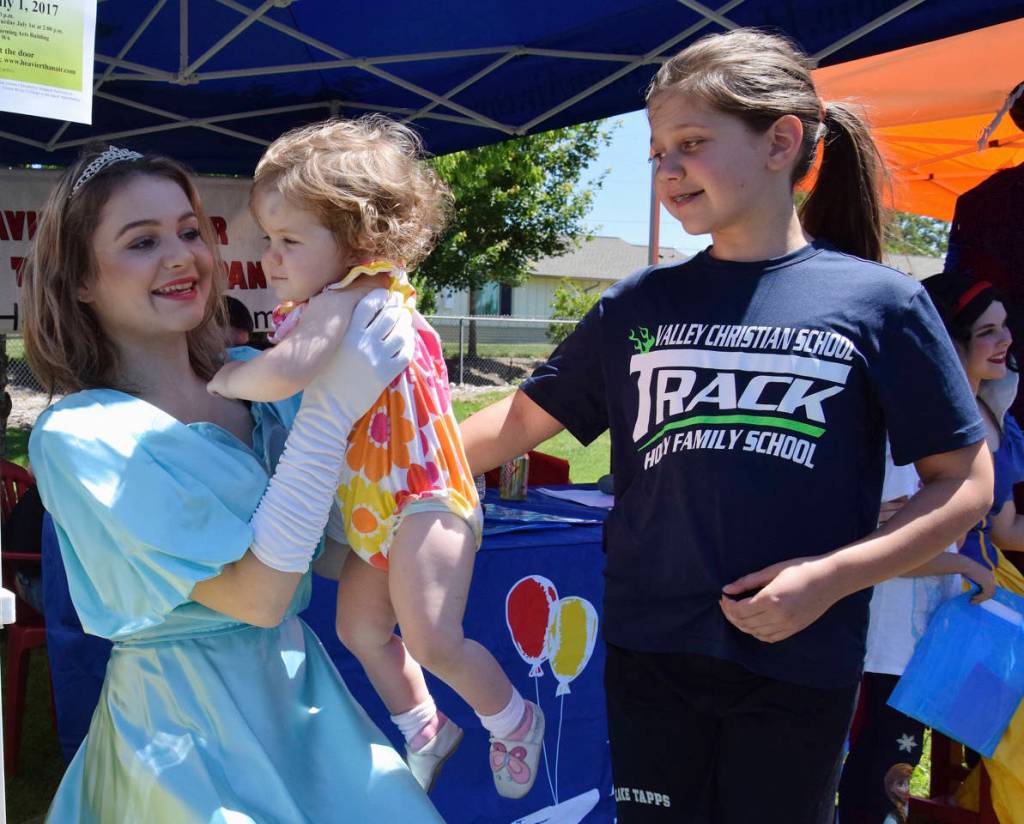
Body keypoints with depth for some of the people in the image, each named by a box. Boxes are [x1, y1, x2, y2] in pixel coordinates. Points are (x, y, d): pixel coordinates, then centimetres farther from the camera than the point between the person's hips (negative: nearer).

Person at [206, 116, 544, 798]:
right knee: (360, 628, 18)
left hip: (418, 491, -10)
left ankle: (512, 719, 14)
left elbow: (284, 374, -38)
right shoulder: (310, 310, 8)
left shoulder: (349, 298, -24)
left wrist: (222, 378, -22)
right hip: (370, 505, 10)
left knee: (431, 640, -14)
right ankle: (426, 730, 38)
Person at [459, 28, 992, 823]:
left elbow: (965, 483, -4)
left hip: (801, 662, -2)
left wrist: (832, 576, -15)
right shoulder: (638, 304, 4)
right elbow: (524, 420, 9)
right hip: (648, 647, 3)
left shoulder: (879, 302, -6)